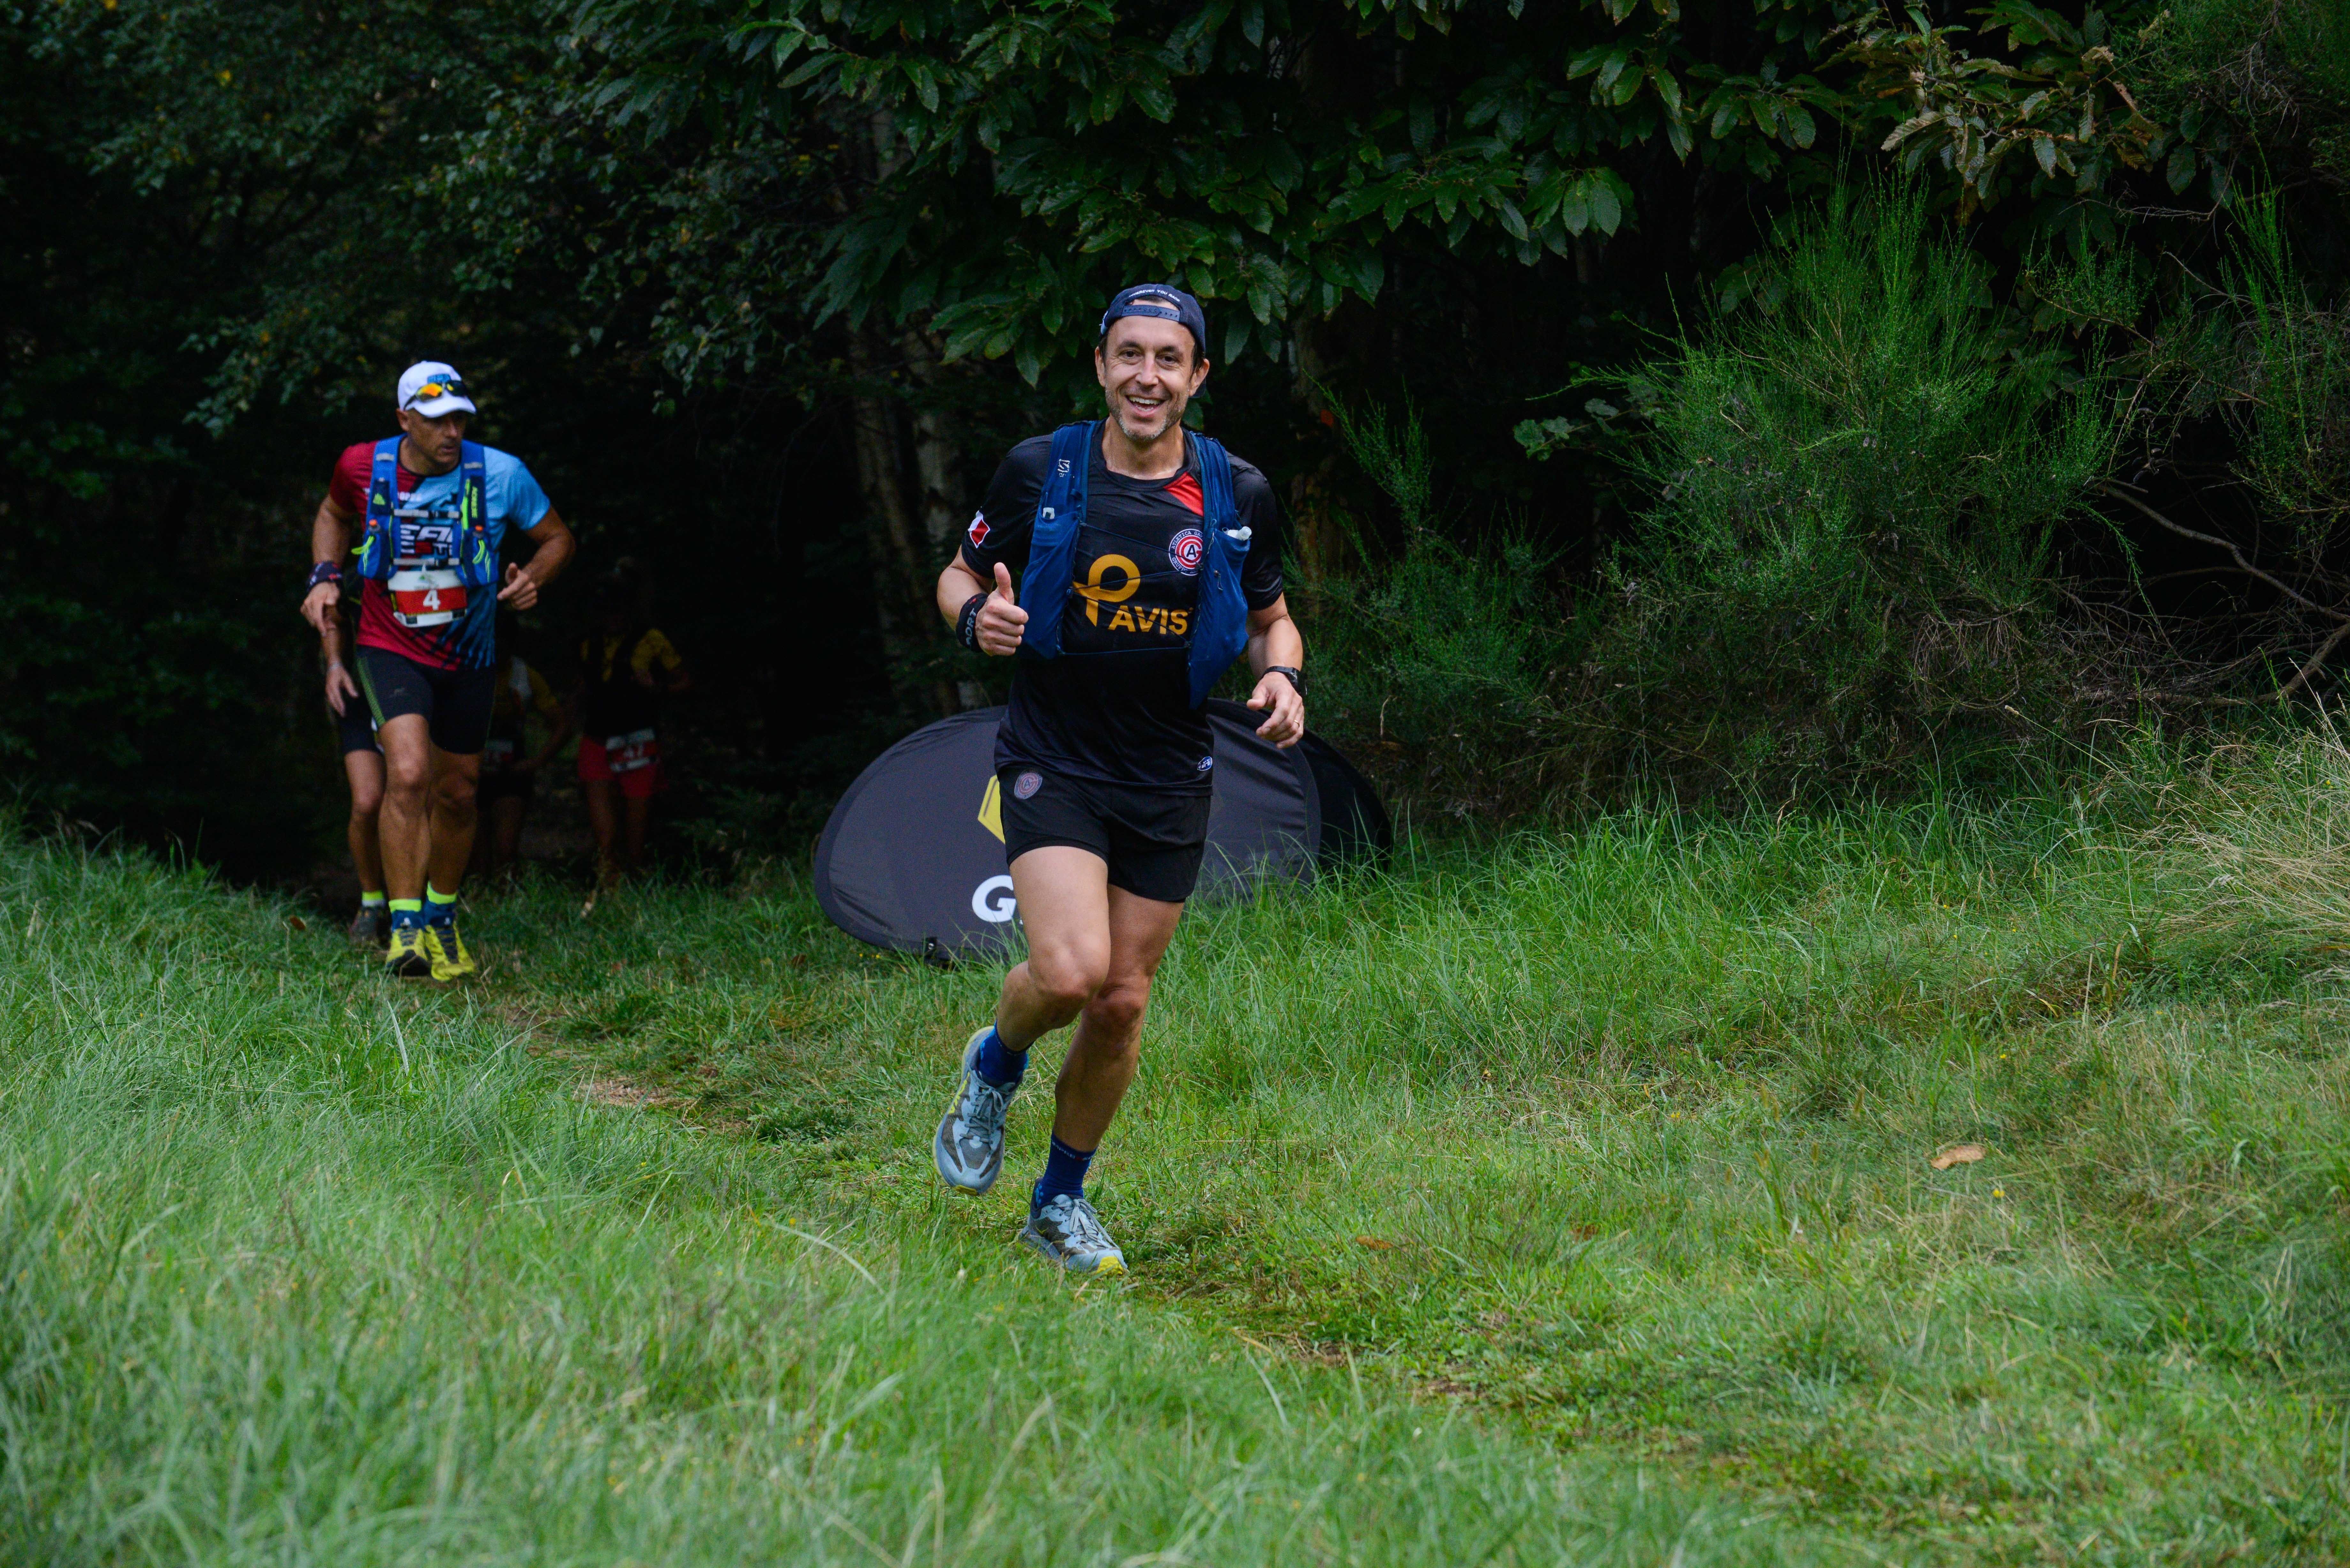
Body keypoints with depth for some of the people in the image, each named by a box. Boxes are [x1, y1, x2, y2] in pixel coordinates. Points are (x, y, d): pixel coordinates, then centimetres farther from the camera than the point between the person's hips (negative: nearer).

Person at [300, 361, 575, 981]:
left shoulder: (500, 474, -14)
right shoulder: (364, 467, -11)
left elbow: (557, 538, 3)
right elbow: (333, 514, 14)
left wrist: (533, 578, -17)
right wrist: (325, 576, -2)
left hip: (468, 658, 2)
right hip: (392, 650, -2)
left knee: (456, 794, 11)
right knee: (408, 774, -23)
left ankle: (441, 921, 35)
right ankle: (405, 929, -19)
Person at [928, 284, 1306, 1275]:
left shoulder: (1237, 495, 1)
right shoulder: (1039, 473, -5)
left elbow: (1270, 617, 14)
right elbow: (961, 572, 8)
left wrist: (1282, 675, -8)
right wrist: (977, 616, -16)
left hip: (1169, 784, 3)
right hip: (1053, 767, -3)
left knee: (1122, 1002, 6)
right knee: (1070, 972, -22)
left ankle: (1061, 1201, 26)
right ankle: (995, 1065, 14)